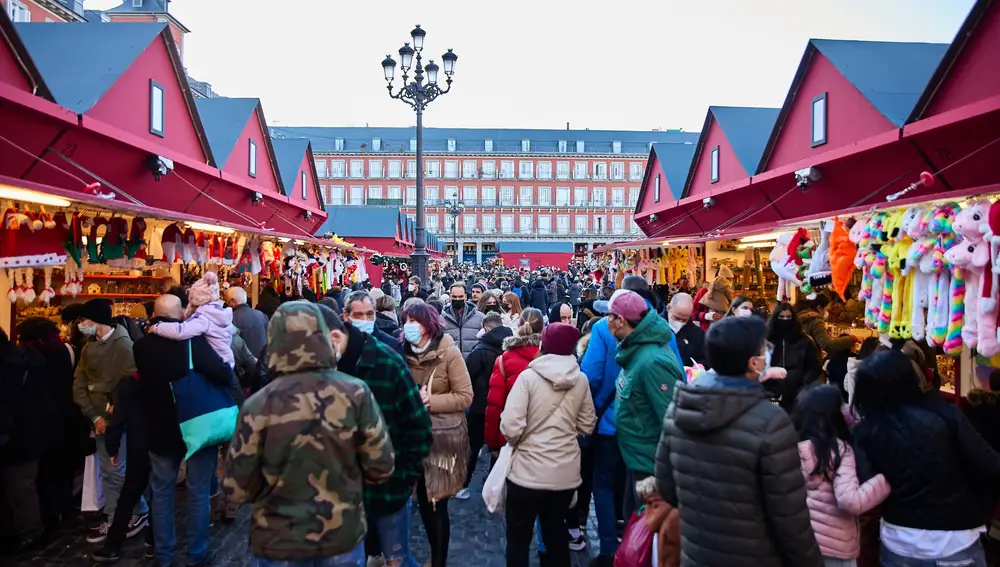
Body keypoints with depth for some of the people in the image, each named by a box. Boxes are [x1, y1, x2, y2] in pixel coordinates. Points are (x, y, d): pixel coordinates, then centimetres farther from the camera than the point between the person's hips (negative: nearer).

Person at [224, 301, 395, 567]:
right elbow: (381, 468, -9)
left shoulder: (257, 406, -17)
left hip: (280, 544, 0)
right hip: (343, 537, 1)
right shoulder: (355, 392, -15)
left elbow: (237, 490, -9)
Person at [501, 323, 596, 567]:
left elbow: (511, 427, -19)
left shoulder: (529, 376, -14)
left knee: (518, 538, 12)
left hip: (529, 471, -4)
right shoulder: (581, 380, -2)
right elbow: (586, 425, 6)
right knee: (556, 533, 23)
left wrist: (516, 442, 2)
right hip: (566, 472, 4)